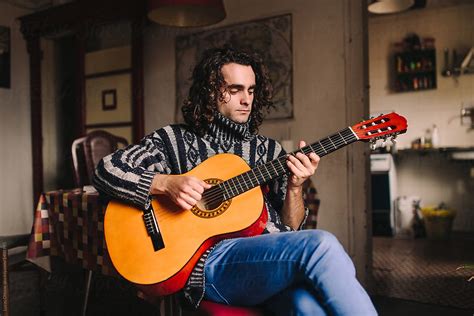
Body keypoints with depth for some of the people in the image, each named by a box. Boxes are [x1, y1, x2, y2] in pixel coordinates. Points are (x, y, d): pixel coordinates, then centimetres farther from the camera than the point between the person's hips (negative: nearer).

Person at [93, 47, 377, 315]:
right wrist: (166, 183, -11)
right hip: (211, 259, -3)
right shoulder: (175, 140, 11)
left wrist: (295, 188, -2)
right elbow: (106, 171, 3)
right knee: (321, 244, -30)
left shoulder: (270, 150, 20)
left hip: (276, 258, 4)